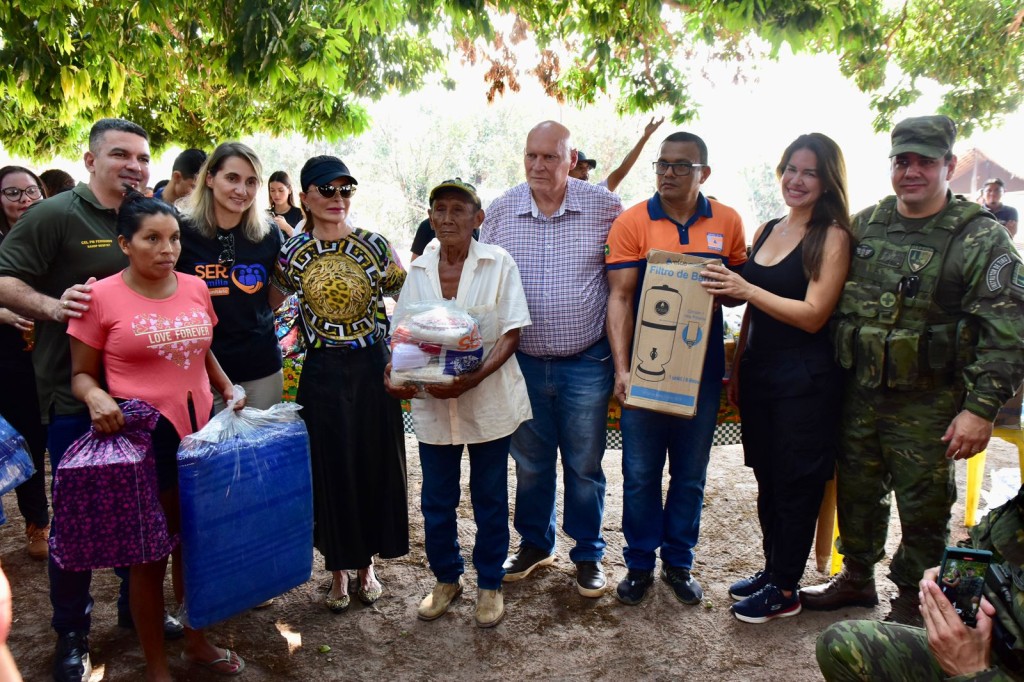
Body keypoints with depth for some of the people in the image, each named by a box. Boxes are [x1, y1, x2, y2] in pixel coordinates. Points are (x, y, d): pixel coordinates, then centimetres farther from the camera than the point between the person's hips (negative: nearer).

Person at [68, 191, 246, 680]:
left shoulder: (196, 288, 5)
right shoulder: (101, 297, -9)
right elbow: (81, 374, -2)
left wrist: (229, 389, 6)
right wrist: (96, 397, -23)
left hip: (201, 434, 5)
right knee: (150, 555, 8)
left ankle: (196, 642, 37)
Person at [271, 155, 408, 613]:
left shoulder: (375, 245, -2)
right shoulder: (293, 253, 0)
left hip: (372, 366, 0)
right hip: (322, 372, 0)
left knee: (375, 463, 9)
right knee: (330, 467, 7)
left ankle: (367, 564, 30)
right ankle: (338, 570, 26)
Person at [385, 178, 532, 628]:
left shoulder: (498, 264, -5)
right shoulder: (418, 270, 5)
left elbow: (511, 333, -9)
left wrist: (475, 378, -23)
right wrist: (394, 372, -13)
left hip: (488, 400, -3)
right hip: (432, 403, 3)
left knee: (490, 498, 11)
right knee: (436, 500, 13)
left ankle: (489, 584, 29)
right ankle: (446, 578, 34)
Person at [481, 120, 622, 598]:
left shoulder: (605, 208, -6)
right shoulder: (500, 211, 0)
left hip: (585, 364, -2)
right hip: (522, 362, 2)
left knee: (584, 465, 10)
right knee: (529, 463, 16)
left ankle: (588, 554, 29)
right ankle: (535, 544, 36)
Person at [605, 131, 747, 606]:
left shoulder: (727, 222, 4)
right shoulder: (632, 222, -4)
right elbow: (620, 297, -9)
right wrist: (621, 368, -17)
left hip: (701, 368, 2)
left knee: (690, 474, 13)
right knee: (640, 473, 6)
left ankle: (679, 562, 30)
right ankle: (639, 564, 24)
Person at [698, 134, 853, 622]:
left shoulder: (832, 236, -8)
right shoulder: (766, 231, 10)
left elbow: (813, 314, -17)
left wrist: (746, 289, -24)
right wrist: (737, 367, 9)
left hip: (805, 377, -6)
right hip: (759, 371, 6)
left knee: (795, 483, 5)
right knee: (767, 478, 15)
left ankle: (784, 589, 18)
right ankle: (772, 568, 30)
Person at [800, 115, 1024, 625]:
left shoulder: (981, 238, -9)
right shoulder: (864, 225, 6)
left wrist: (980, 409, -19)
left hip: (926, 406, -5)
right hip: (858, 396, 5)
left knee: (923, 508, 8)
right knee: (856, 492, 18)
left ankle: (911, 601, 28)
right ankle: (856, 578, 38)